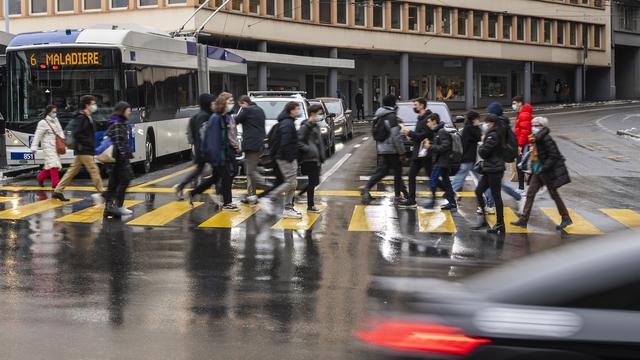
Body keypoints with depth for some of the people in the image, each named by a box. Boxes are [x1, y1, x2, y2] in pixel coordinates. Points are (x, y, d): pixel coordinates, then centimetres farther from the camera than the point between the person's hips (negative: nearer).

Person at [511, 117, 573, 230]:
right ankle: (523, 220, 4)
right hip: (537, 171, 9)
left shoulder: (546, 139, -19)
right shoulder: (535, 139, 7)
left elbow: (554, 156, -22)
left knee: (554, 195, 4)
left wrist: (544, 168, -23)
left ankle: (566, 218, 19)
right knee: (530, 193, 3)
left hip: (548, 172, -8)